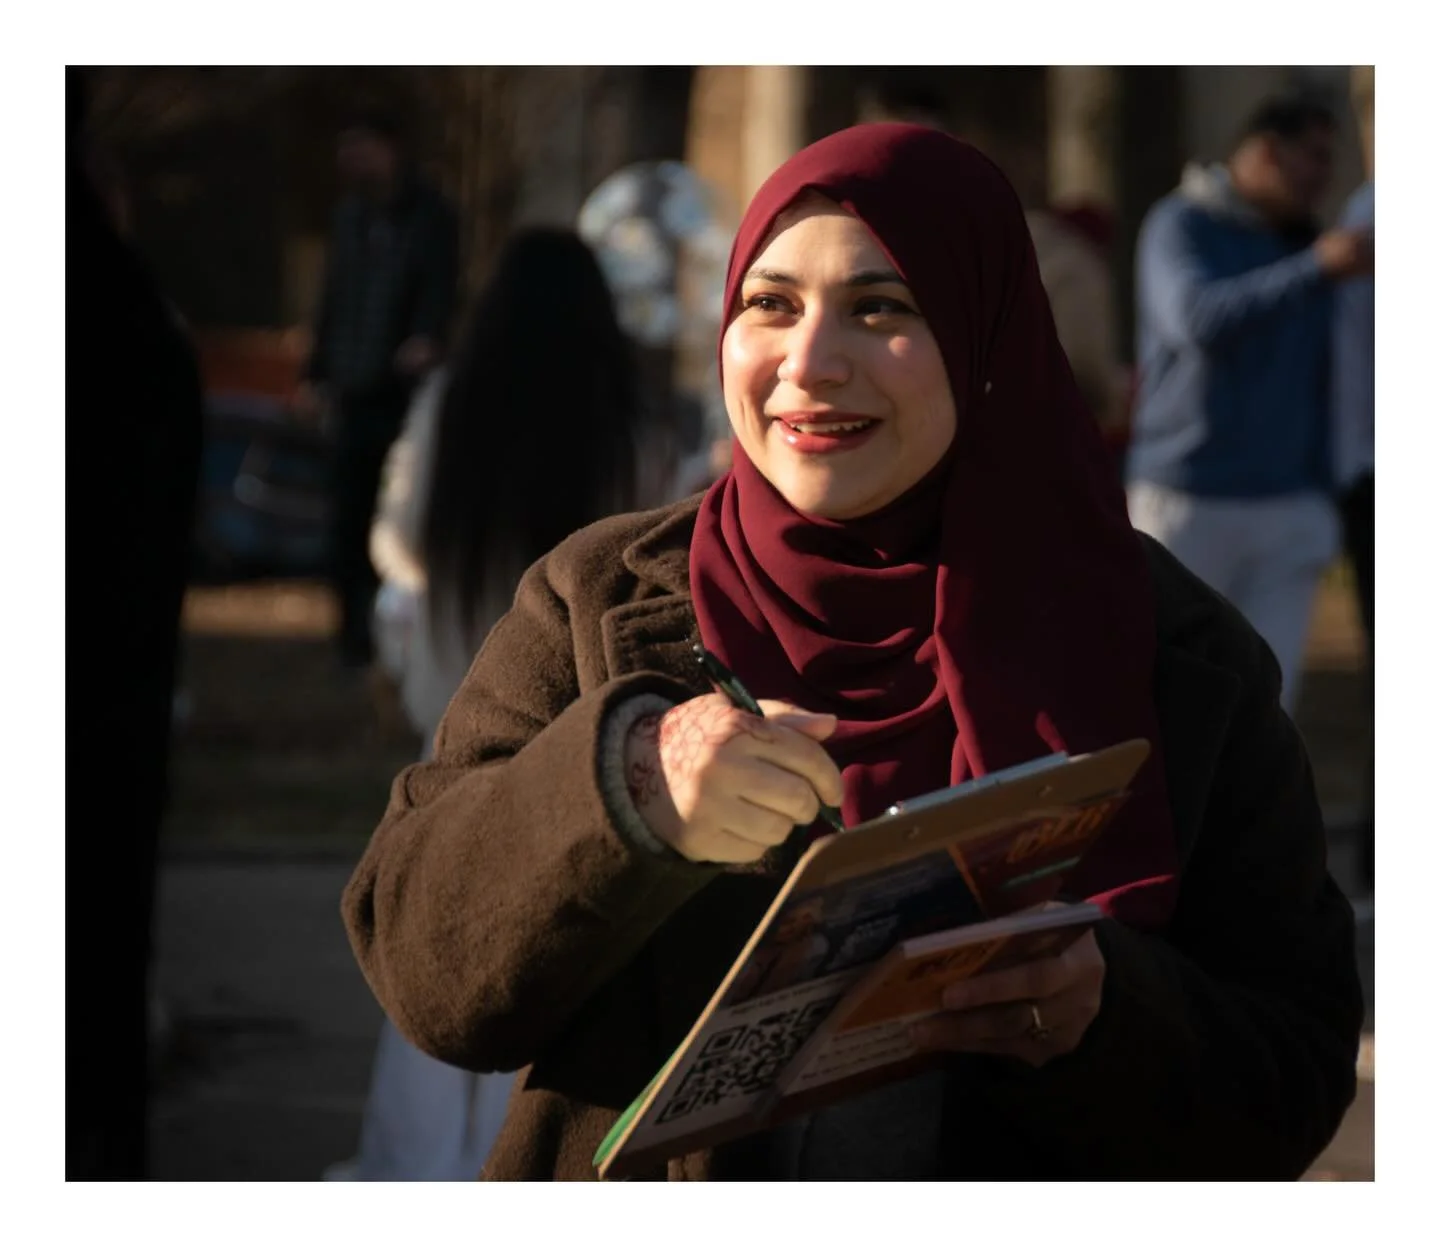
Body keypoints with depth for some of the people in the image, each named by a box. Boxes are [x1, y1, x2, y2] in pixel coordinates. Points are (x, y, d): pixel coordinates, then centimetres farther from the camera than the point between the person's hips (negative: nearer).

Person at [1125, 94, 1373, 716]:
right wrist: (1315, 268, -32)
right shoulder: (1180, 226, -4)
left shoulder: (1303, 244, 13)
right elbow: (1198, 317, -25)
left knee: (1269, 692, -3)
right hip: (1189, 498, -5)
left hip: (1288, 506, 5)